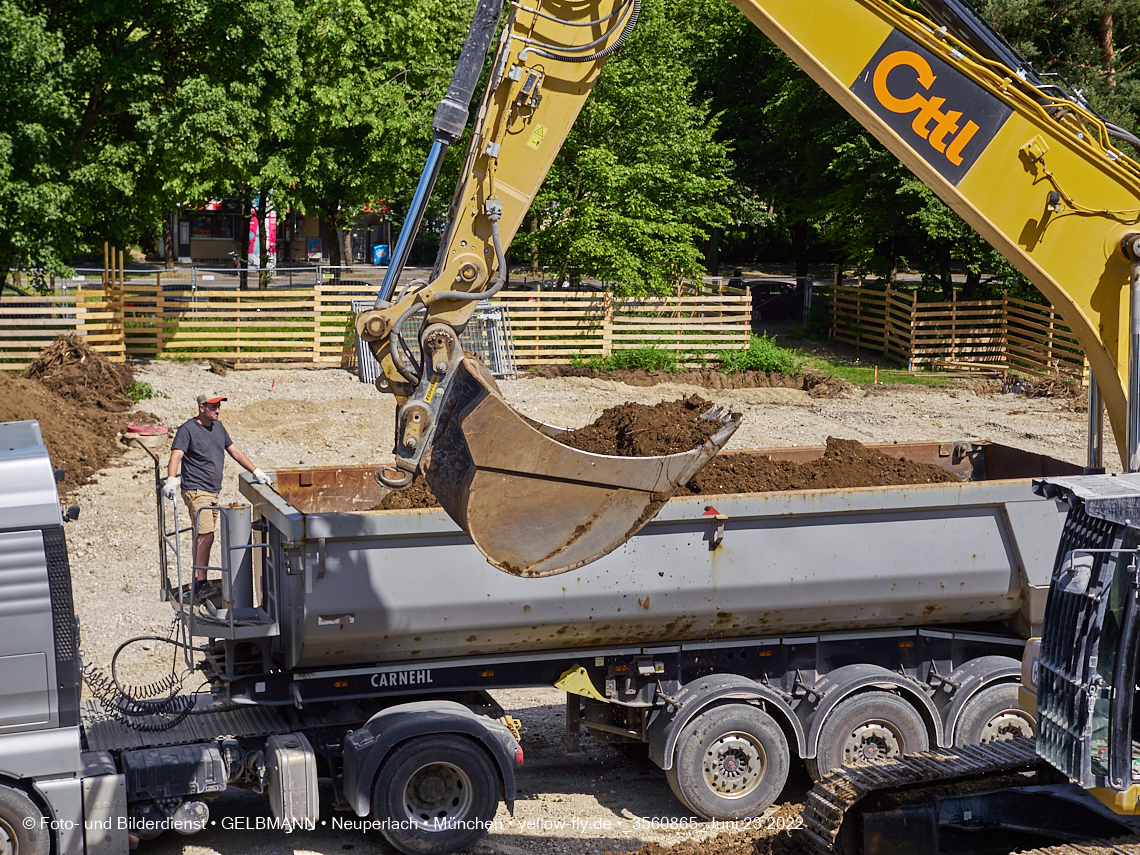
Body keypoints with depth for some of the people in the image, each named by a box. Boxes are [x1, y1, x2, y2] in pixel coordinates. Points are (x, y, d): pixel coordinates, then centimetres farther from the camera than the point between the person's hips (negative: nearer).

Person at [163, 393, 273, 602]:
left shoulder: (217, 426, 15)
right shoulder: (188, 429, -9)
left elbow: (234, 451, 23)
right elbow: (176, 456, -20)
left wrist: (256, 472, 21)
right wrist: (171, 479, -36)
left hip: (213, 491, 8)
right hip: (196, 490, -8)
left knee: (205, 537, 9)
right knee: (206, 535, -18)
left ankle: (198, 583, 15)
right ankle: (201, 584, -18)